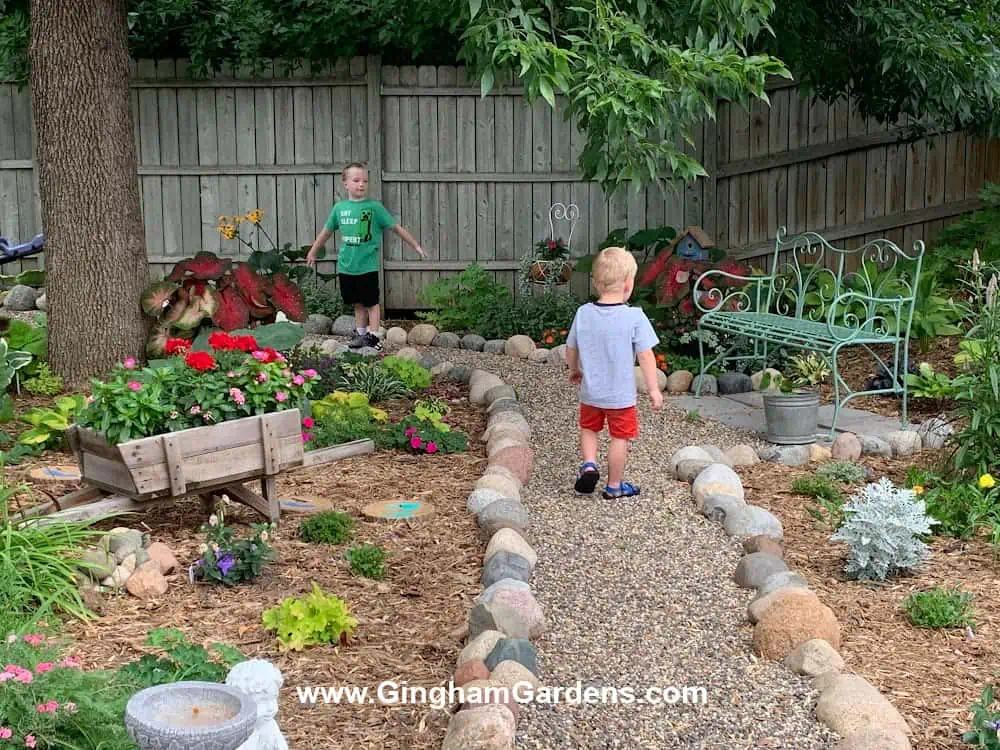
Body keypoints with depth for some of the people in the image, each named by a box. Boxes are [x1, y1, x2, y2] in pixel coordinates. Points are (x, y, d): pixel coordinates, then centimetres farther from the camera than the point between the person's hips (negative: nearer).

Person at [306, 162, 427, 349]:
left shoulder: (374, 207, -6)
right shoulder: (339, 207, 4)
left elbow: (396, 227, -2)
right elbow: (327, 231, 18)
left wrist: (416, 246, -2)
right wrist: (313, 252, 27)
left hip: (367, 266, -3)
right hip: (346, 266, 4)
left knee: (371, 302, 2)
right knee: (357, 303, 14)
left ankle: (373, 335, 9)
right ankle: (360, 334, 24)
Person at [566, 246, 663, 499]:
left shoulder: (583, 313, -6)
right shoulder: (634, 317, -17)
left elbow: (571, 349, 5)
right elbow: (645, 356, -14)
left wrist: (575, 371, 25)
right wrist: (654, 389, -5)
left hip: (590, 392, 3)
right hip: (621, 395, -3)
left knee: (588, 429, 26)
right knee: (620, 438, 12)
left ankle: (589, 464, 6)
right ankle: (615, 486, 22)